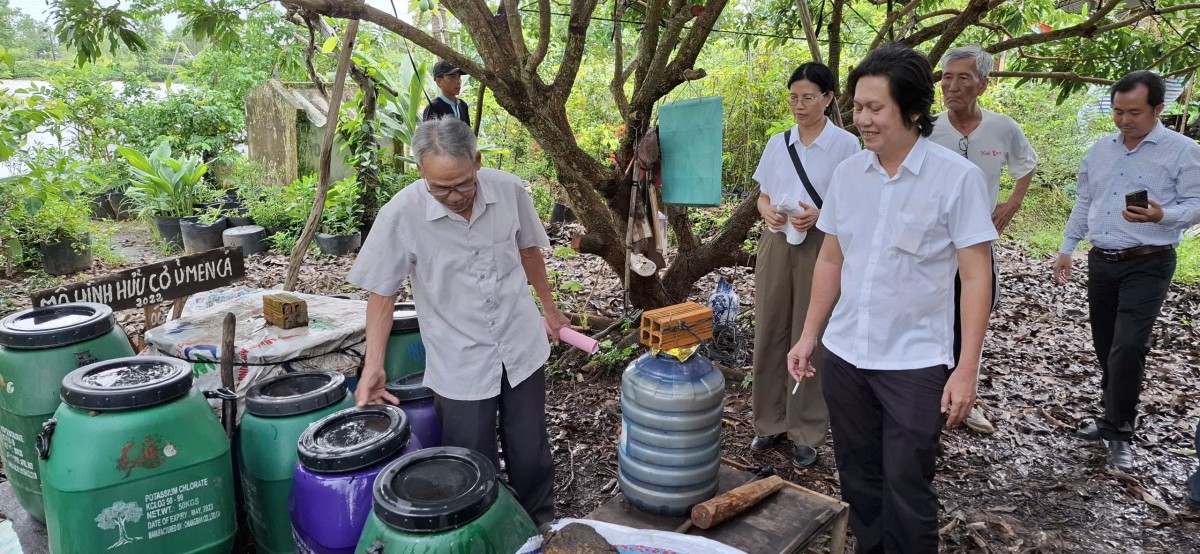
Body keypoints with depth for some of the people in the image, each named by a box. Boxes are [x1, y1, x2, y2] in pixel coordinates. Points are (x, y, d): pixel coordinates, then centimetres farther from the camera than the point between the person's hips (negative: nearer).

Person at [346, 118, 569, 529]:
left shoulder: (509, 190, -10)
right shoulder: (400, 216, -18)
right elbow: (382, 294, -8)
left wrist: (549, 309, 17)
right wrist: (373, 367, -14)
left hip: (522, 348, 3)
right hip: (459, 365, -2)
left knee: (530, 453, 17)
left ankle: (541, 528, 41)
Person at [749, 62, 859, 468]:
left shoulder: (846, 145, -4)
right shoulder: (778, 143, 8)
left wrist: (819, 215, -21)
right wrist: (767, 211, -8)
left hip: (821, 247, -4)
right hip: (776, 244, 4)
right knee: (769, 334, 7)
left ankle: (807, 434, 15)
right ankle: (770, 421, 23)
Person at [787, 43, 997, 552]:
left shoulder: (957, 177, -10)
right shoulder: (848, 172, 3)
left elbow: (977, 277, -9)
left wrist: (966, 369, -13)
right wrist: (808, 336, 8)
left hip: (915, 362, -4)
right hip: (843, 355, 5)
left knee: (906, 488, 3)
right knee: (858, 479, 15)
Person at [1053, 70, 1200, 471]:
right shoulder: (1100, 150, 10)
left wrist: (1162, 216, -28)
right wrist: (1066, 249, 13)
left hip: (1147, 265, -5)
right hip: (1102, 261, 5)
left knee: (1127, 347, -12)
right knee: (1105, 346, 12)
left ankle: (1118, 432, 0)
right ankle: (1113, 416, 27)